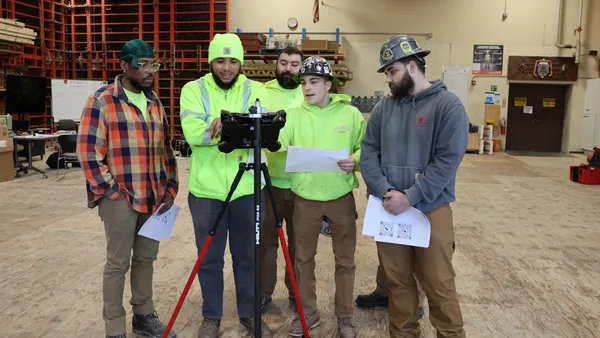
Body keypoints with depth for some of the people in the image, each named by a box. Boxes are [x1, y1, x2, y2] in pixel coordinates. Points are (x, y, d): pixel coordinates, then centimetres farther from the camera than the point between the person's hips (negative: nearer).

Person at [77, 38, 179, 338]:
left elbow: (165, 148, 15)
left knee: (146, 258, 15)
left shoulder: (155, 102, 12)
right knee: (118, 263, 3)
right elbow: (88, 152, -11)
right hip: (120, 198, -6)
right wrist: (111, 191, -12)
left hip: (154, 197, 6)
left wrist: (170, 188, 8)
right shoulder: (101, 101, -8)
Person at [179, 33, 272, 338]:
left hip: (247, 188, 1)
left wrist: (221, 127, -29)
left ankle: (249, 313, 31)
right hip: (206, 189, -1)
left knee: (247, 256, 13)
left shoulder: (256, 90, 3)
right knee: (210, 258, 12)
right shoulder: (193, 90, 0)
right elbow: (194, 133, -17)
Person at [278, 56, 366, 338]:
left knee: (345, 258, 10)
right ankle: (308, 313, 30)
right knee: (304, 258, 11)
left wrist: (356, 161, -15)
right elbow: (277, 146, -8)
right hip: (305, 197, 1)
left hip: (342, 197, -1)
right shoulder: (293, 116, 1)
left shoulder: (351, 114, -1)